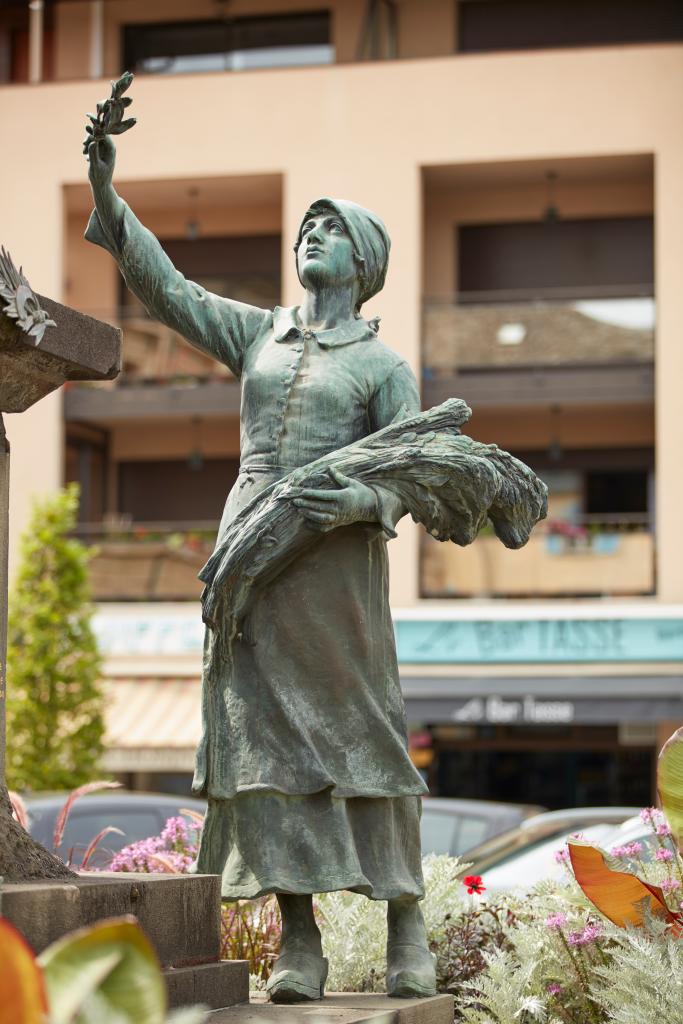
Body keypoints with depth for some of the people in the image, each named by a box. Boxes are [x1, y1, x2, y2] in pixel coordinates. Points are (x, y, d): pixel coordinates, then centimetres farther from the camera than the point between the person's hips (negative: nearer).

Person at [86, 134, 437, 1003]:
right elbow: (166, 291, 13)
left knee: (359, 731, -3)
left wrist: (362, 502, -22)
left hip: (337, 558, -3)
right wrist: (107, 198, 3)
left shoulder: (384, 366, 9)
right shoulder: (259, 335, 19)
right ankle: (299, 940, -3)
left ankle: (406, 926, 9)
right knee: (266, 733, -5)